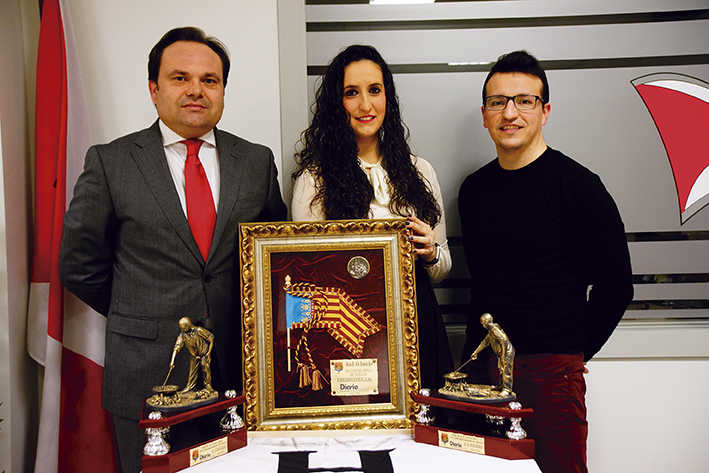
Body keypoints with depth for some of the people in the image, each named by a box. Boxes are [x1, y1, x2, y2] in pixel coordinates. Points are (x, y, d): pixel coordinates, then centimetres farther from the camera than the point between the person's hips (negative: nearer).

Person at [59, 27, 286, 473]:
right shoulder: (109, 161, -1)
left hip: (240, 370, 2)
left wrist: (244, 318, 3)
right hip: (146, 376, -1)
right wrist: (138, 319, 4)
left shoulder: (258, 161, 4)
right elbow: (80, 265, 3)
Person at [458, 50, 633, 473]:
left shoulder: (578, 186, -8)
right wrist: (476, 354, 10)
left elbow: (615, 284, -4)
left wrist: (574, 350, -1)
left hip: (551, 369, -4)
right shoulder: (474, 190, 7)